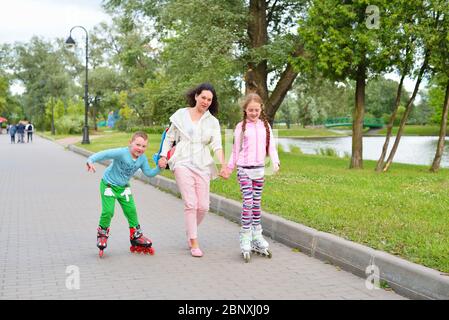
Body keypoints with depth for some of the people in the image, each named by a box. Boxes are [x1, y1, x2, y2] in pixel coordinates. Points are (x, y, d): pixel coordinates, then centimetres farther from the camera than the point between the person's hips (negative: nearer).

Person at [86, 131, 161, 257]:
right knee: (108, 211, -12)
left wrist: (159, 168, -15)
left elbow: (148, 173, 2)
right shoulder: (121, 153, -30)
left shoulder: (142, 159, -8)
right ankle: (102, 234, 15)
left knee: (131, 210, 0)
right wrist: (91, 160, -55)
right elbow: (105, 154, -39)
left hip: (123, 187, 5)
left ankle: (136, 235, 18)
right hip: (108, 185, -5)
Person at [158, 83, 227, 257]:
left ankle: (190, 230, 31)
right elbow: (169, 137, 13)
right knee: (191, 203, -11)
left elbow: (217, 145, -4)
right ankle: (194, 244, -2)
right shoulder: (181, 114, 6)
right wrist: (163, 156, 0)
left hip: (203, 166, 2)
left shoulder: (213, 122, 9)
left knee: (203, 206, 0)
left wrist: (223, 165, -19)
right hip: (183, 164, -2)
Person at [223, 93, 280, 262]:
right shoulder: (241, 127, 0)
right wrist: (229, 168, 9)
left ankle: (257, 237, 18)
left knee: (257, 203, 10)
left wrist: (275, 162, -11)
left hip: (260, 169, 3)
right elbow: (235, 150, 6)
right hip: (244, 169, -3)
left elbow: (271, 146, 5)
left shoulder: (265, 125, 7)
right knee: (248, 202, -11)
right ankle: (245, 241, -8)